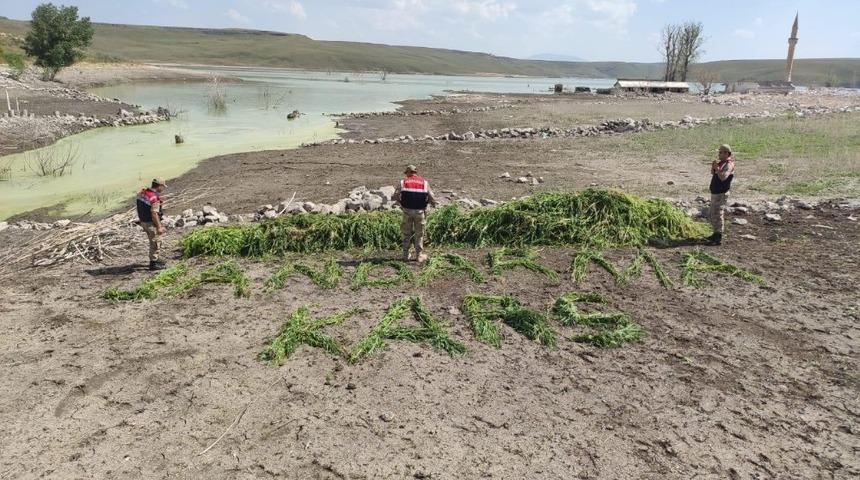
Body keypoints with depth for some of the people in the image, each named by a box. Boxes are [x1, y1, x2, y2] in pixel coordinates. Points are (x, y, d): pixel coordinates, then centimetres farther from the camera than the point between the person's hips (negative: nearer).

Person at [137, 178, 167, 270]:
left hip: (144, 222, 9)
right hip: (151, 223, -9)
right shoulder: (154, 198, -25)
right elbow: (154, 214, -28)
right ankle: (153, 263, 11)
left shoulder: (142, 193, 3)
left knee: (154, 241, 22)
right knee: (155, 243, 4)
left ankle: (156, 259, 35)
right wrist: (159, 227, -23)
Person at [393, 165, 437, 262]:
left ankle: (406, 255, 15)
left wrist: (401, 203, 13)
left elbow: (395, 196, -6)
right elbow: (431, 198, -3)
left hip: (407, 211, 0)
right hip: (420, 211, 0)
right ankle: (419, 255, 14)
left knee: (407, 233, 12)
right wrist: (433, 203, 18)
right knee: (419, 234, 10)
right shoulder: (424, 182, 3)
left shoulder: (403, 182, 1)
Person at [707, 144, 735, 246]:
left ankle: (719, 238, -7)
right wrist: (713, 167, 3)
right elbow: (713, 174, 22)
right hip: (715, 192, 10)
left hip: (721, 193, -10)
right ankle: (716, 234, 29)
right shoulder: (721, 162, 13)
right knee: (713, 215, 17)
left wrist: (717, 167, -25)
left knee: (718, 214, -10)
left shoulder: (729, 165, -15)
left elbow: (723, 177, -29)